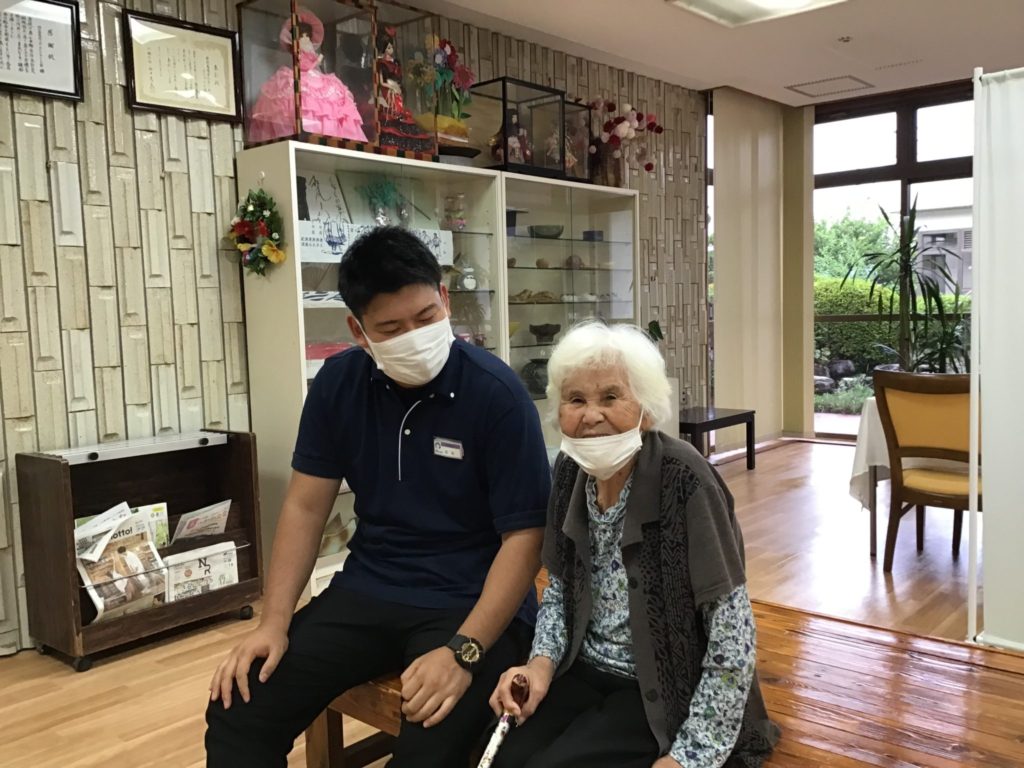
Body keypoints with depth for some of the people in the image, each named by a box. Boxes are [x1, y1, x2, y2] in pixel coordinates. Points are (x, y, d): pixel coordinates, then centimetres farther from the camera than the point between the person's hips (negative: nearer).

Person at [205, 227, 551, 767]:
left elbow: (523, 537, -15)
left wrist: (463, 652, -26)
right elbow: (305, 505, 3)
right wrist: (273, 622, -7)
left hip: (471, 603, -4)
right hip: (367, 591, 4)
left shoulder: (498, 394, -16)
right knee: (237, 713, -9)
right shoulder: (338, 383, -2)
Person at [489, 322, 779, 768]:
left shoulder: (683, 480, -23)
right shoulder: (570, 470, -3)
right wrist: (543, 661, -8)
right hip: (586, 670, 5)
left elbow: (733, 633, -21)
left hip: (667, 690, -4)